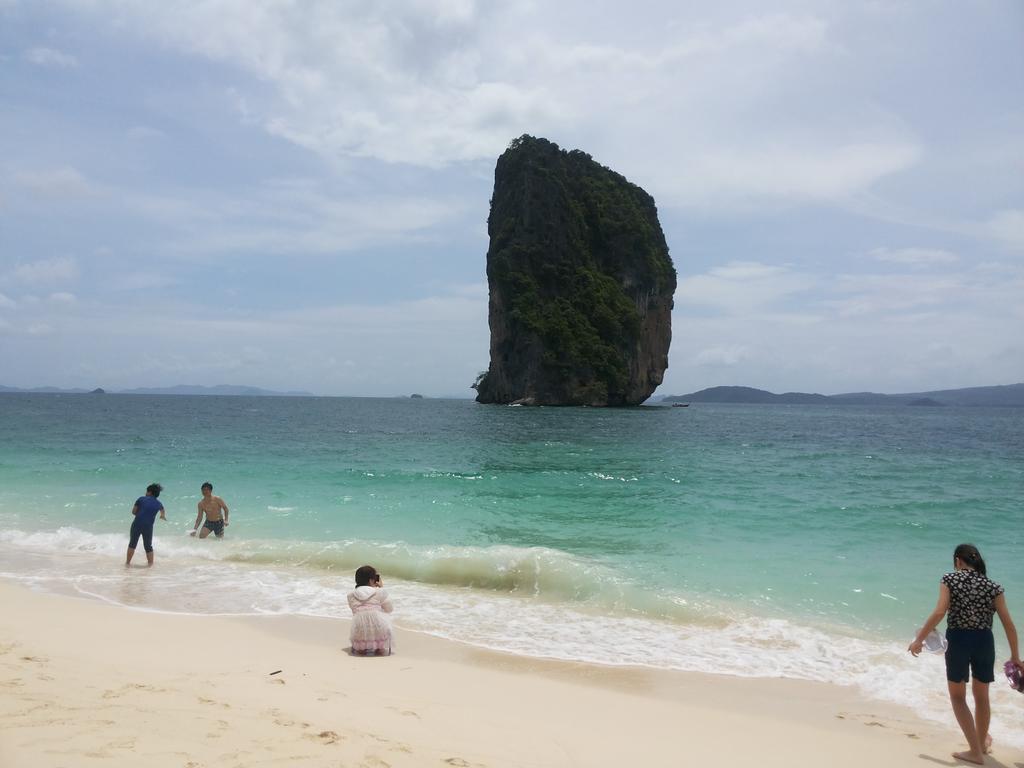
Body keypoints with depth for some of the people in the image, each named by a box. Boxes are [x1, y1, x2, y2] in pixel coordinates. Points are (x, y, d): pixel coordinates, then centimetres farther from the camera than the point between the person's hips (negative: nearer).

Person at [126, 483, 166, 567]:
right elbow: (162, 511, 38)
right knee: (148, 546, 15)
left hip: (136, 524, -1)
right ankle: (150, 563, 19)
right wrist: (163, 516, 61)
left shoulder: (141, 499, 5)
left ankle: (128, 562, 23)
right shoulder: (159, 503, 14)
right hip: (148, 527, 1)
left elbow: (133, 511, 5)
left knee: (132, 544, 15)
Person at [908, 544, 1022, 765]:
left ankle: (976, 751, 9)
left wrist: (919, 639, -7)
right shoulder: (993, 586, 3)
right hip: (984, 641, 4)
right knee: (981, 696, 24)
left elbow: (939, 612, -14)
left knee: (958, 696, 13)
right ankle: (982, 743, 44)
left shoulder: (950, 579, -4)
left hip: (958, 640, -3)